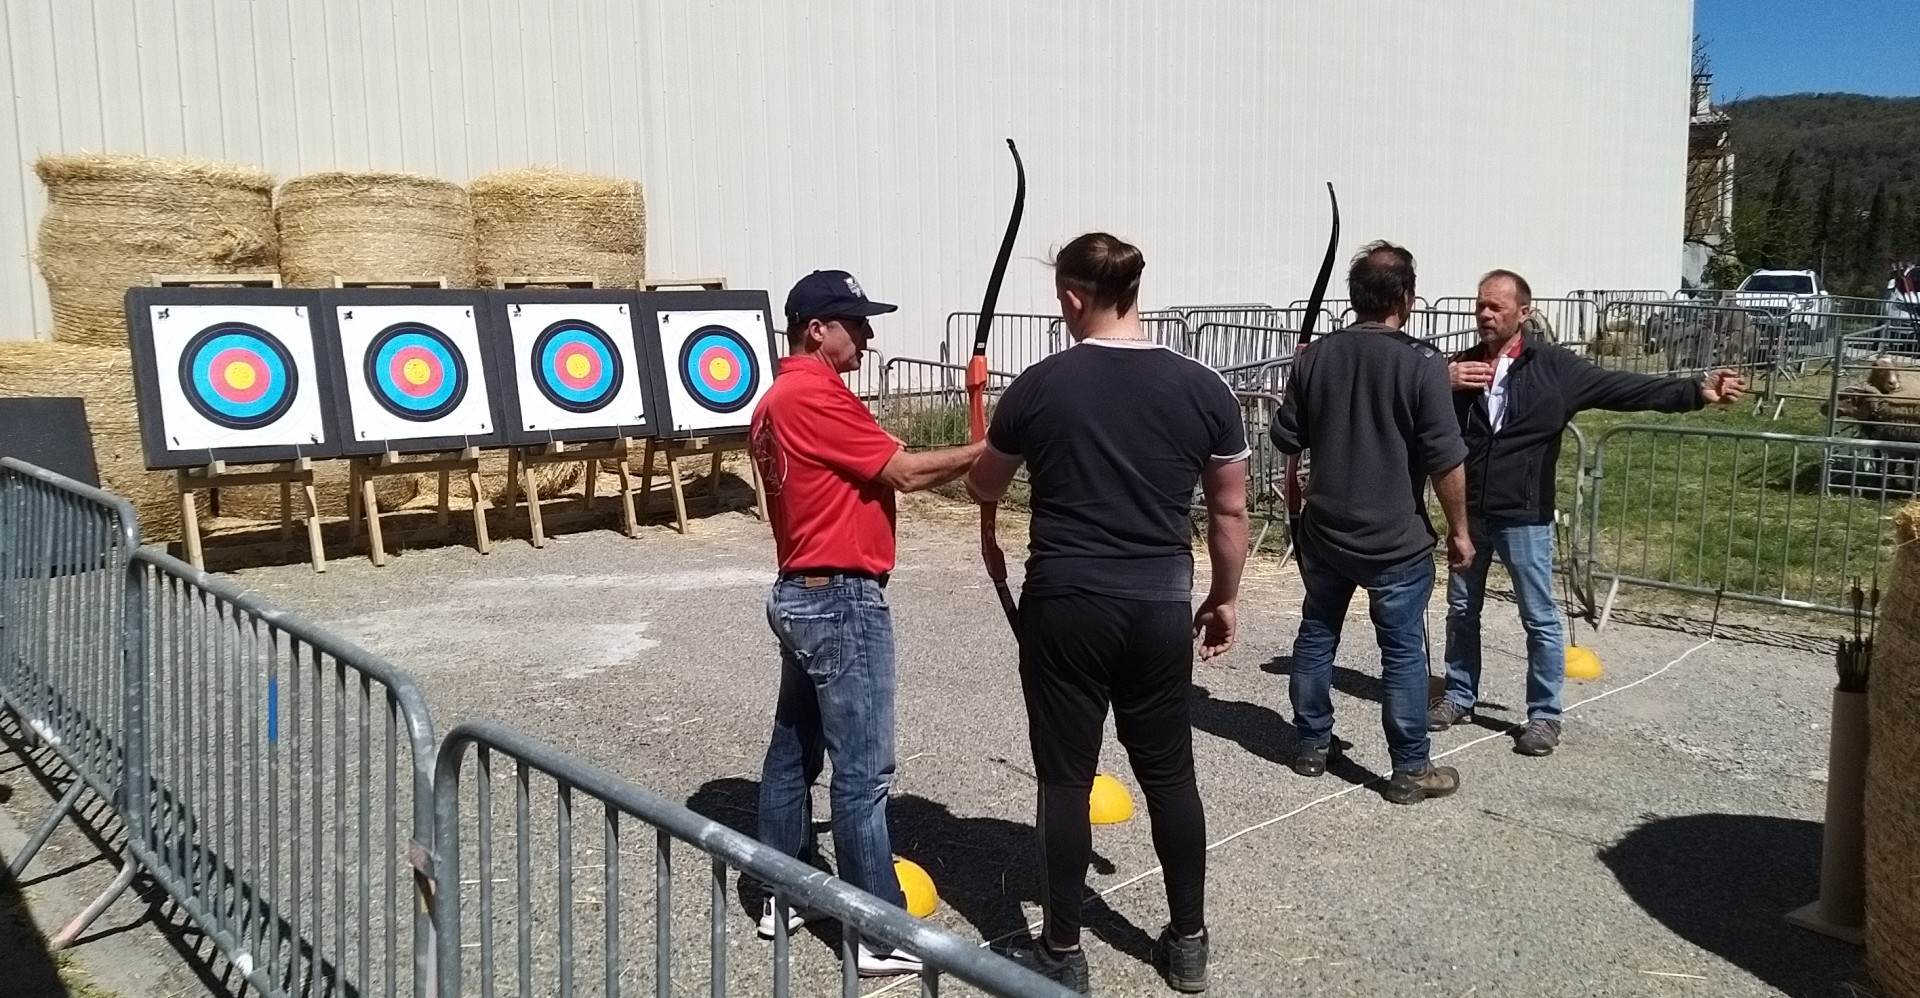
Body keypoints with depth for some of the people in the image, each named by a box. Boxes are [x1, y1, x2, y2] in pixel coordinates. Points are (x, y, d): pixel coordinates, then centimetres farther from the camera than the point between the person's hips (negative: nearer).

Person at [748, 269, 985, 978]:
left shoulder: (776, 401, 13)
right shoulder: (816, 395, -17)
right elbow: (902, 472, -15)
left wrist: (960, 462, 4)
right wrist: (986, 452, -5)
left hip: (802, 595, 10)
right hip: (841, 601, -10)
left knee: (794, 748, 16)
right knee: (863, 771, -5)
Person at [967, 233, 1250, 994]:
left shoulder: (1040, 387, -5)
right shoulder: (1203, 388, -1)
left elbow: (983, 489, 10)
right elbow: (1230, 511, 6)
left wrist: (979, 464, 34)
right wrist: (1224, 597, 20)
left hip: (1066, 607, -2)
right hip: (1160, 609, 3)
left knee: (1066, 778, 8)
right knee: (1168, 772, 16)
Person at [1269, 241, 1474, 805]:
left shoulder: (1314, 358, -1)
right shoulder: (1422, 363, -14)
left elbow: (1286, 438, 7)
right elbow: (1445, 461, -14)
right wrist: (1458, 530, -2)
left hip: (1325, 531, 4)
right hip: (1396, 539, -4)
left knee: (1316, 636, 17)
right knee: (1403, 653, 6)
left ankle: (1312, 745, 29)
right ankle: (1410, 771, 14)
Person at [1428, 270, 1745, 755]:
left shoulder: (1553, 365, -5)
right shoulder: (1461, 366, 4)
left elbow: (1623, 388, -9)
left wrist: (1695, 390, -18)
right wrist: (1442, 382, -16)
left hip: (1524, 516, -3)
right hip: (1467, 512, 3)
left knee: (1540, 620, 3)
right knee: (1462, 611, 15)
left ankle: (1544, 715, 15)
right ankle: (1459, 696, 30)